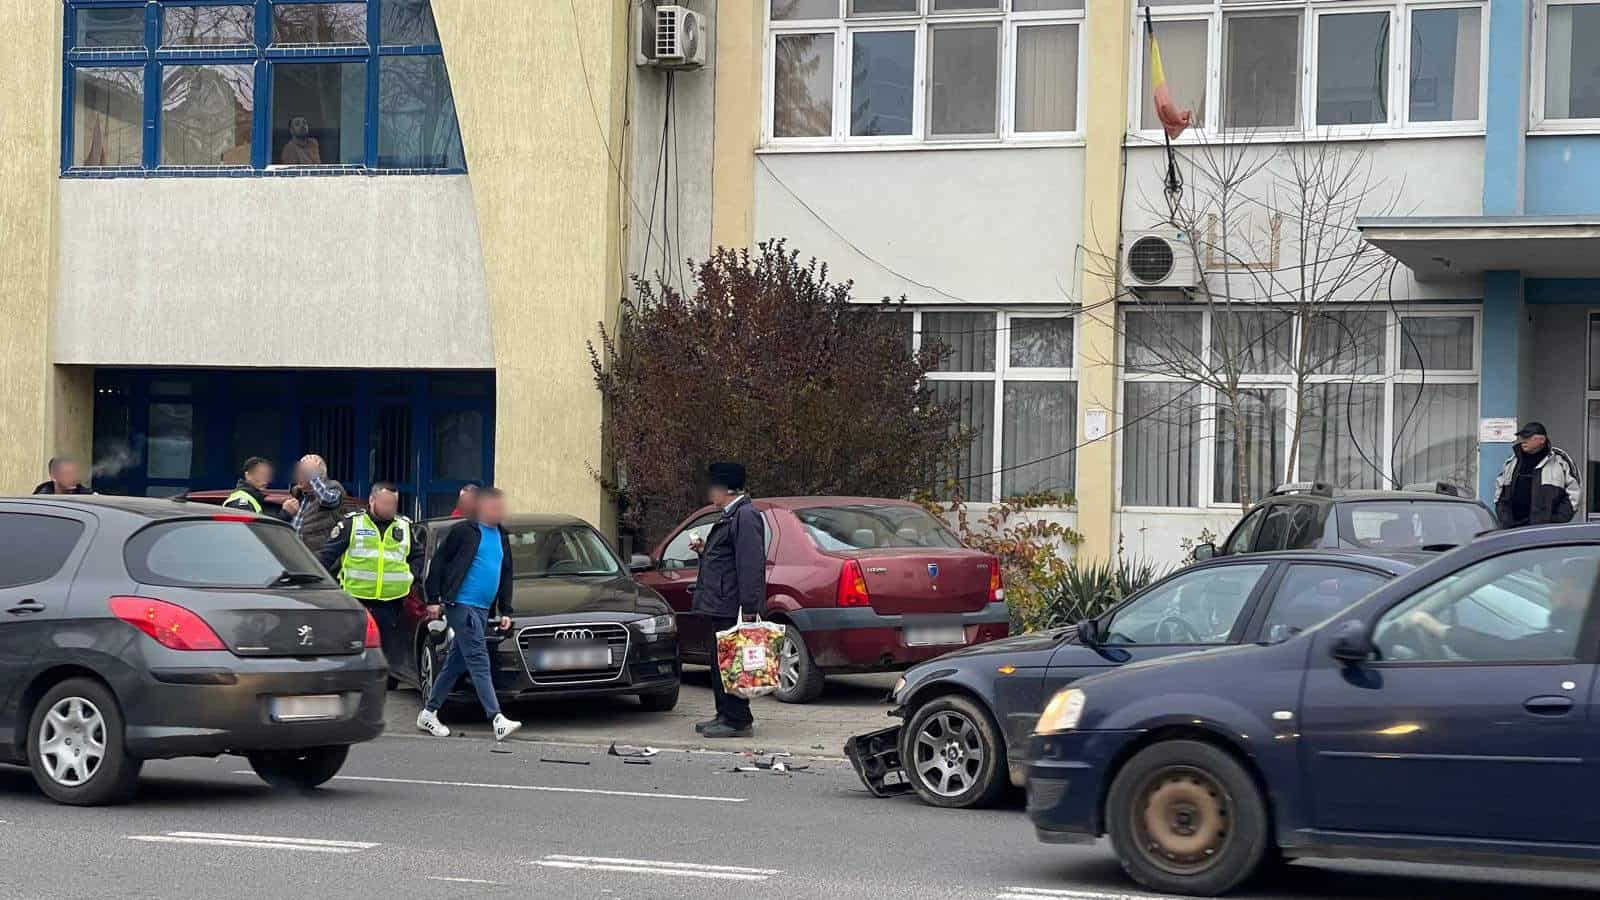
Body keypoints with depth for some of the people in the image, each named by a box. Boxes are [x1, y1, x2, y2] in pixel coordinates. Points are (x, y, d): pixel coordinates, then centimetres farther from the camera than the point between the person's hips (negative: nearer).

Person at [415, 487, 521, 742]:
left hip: (483, 610, 8)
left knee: (457, 663, 12)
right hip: (462, 605, -8)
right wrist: (434, 599, -8)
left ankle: (428, 714, 22)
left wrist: (505, 611, 17)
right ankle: (497, 720, -18)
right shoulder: (465, 531, -6)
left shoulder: (501, 537, 16)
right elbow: (438, 562, -5)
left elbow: (506, 576, 23)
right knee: (479, 662, -12)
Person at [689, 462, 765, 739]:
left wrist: (748, 609, -25)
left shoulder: (745, 516, -14)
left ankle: (738, 721, -3)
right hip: (720, 606, 11)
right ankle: (726, 716, 23)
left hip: (731, 608, -11)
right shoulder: (730, 516, 20)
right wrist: (705, 550, 13)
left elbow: (751, 565, -21)